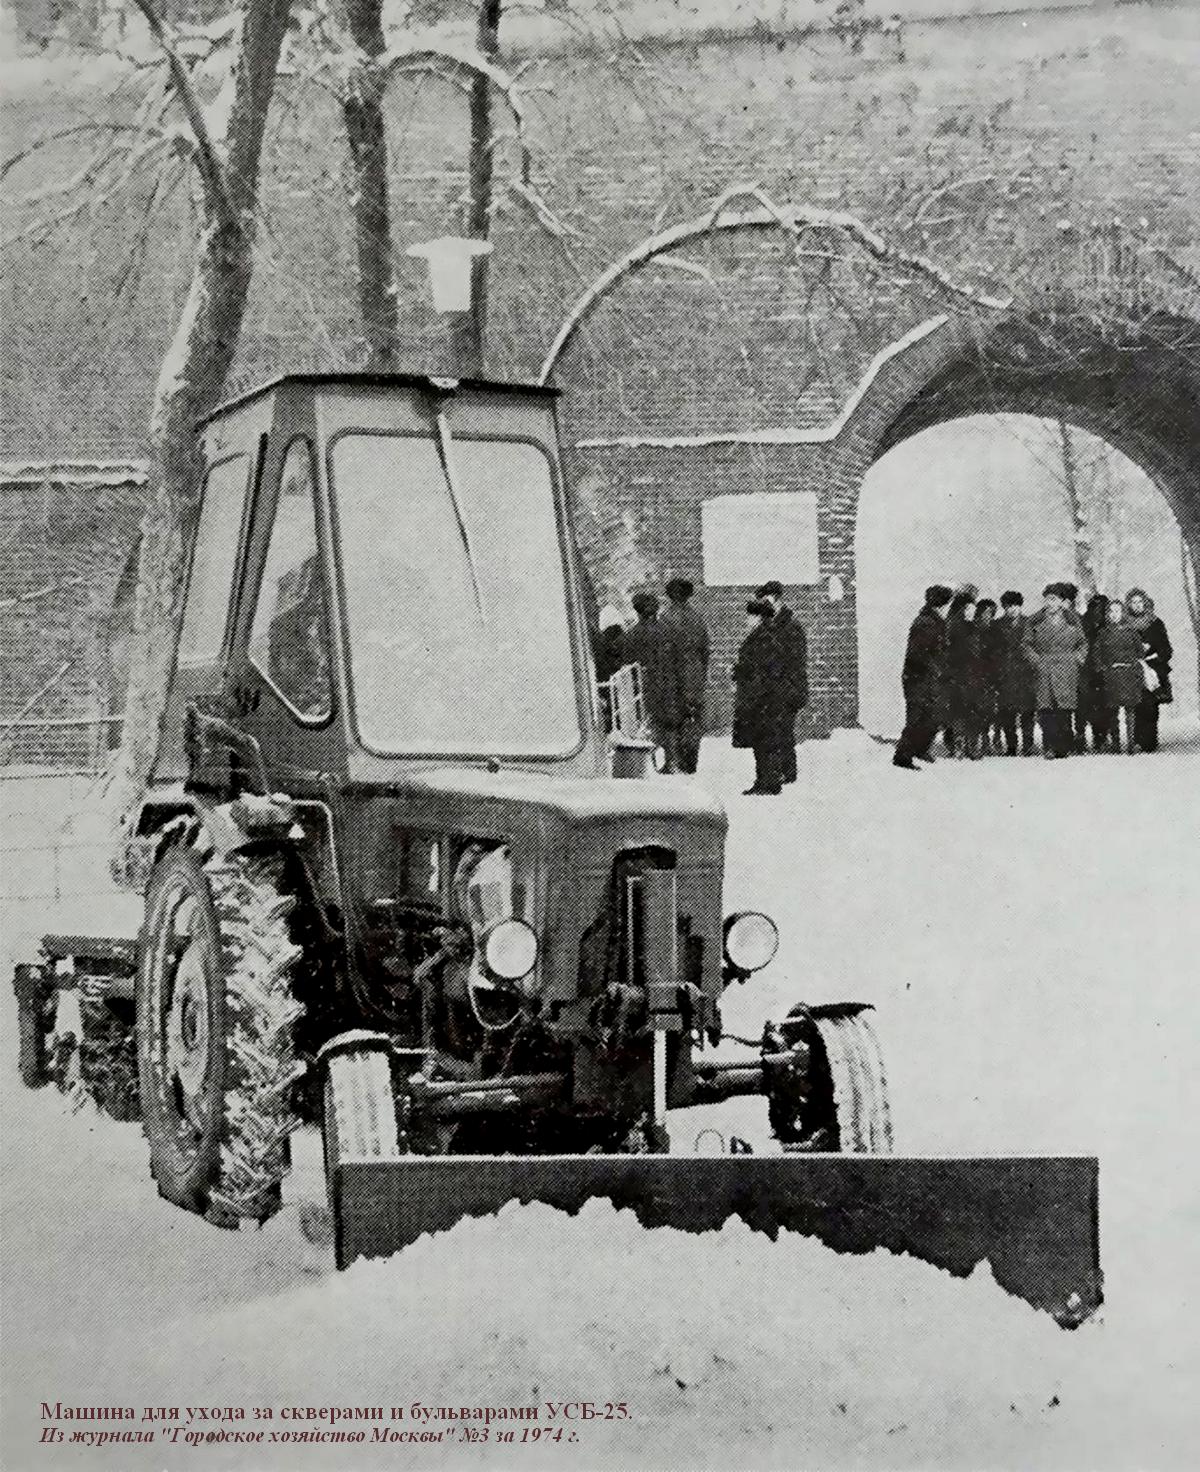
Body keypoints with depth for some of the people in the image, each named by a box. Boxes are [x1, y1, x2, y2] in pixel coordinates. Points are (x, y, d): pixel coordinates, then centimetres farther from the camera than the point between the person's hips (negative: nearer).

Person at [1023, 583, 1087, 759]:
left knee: (1065, 709, -6)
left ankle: (1065, 748, 0)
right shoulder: (1036, 621, 7)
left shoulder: (1073, 621, 9)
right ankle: (1049, 747, -9)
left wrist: (1078, 657, 4)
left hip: (1067, 670, 0)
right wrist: (1036, 659, -1)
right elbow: (1026, 643, 12)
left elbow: (1083, 643, 19)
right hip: (1044, 670, 0)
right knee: (1046, 709, -10)